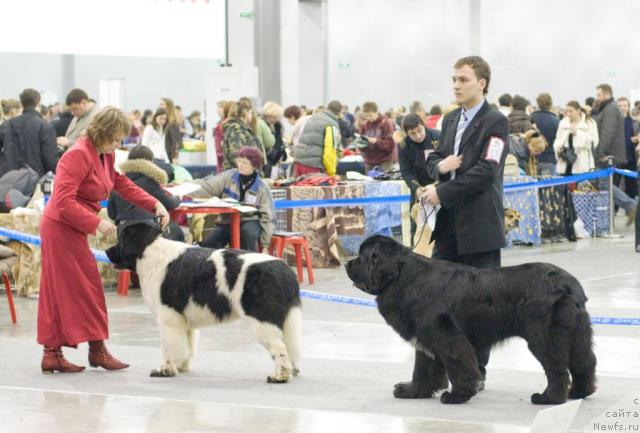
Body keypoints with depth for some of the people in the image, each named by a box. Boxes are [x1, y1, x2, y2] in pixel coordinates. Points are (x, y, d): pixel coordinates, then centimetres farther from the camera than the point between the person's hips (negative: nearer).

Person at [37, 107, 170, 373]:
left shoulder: (106, 156, 9)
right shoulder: (78, 156, -20)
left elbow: (123, 185, 17)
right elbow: (64, 202, -25)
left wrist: (155, 205, 5)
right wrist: (97, 223, -26)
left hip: (71, 230, 9)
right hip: (62, 229, -9)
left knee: (59, 292, 9)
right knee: (86, 288, -2)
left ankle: (52, 353, 11)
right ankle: (97, 349, 6)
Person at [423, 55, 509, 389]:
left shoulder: (495, 122, -8)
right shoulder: (450, 120, 16)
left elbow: (486, 171, -18)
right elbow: (433, 159, 21)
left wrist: (443, 193, -16)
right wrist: (440, 165, -4)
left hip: (480, 225, -7)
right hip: (449, 224, 7)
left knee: (479, 300, 2)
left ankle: (476, 373, 11)